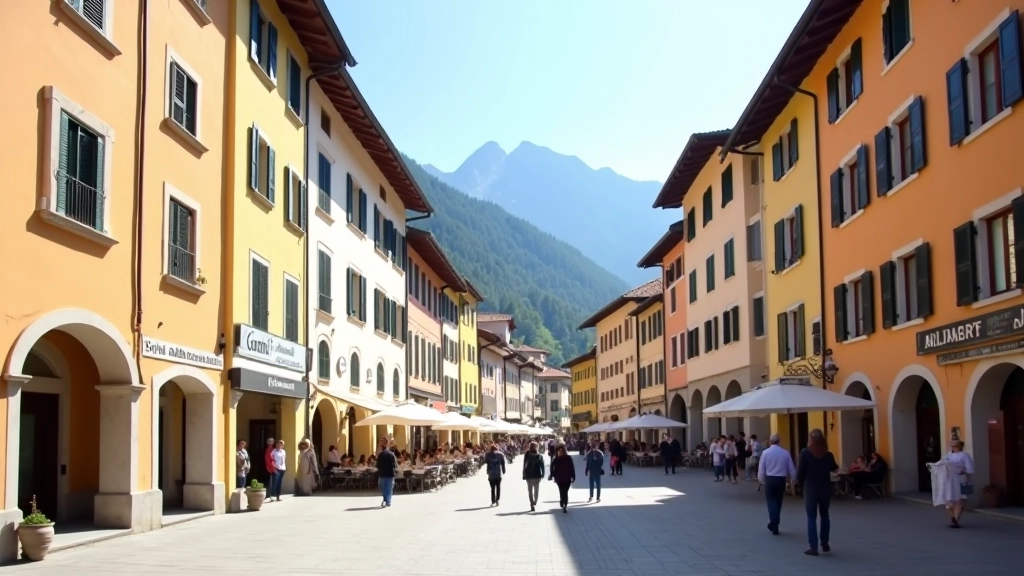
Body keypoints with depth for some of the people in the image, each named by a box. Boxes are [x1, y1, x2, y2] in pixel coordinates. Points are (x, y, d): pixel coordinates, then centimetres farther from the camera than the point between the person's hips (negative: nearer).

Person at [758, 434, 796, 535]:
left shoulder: (765, 452, -6)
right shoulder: (785, 453, -1)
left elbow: (761, 468, -4)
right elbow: (792, 469, 3)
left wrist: (761, 480, 11)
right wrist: (793, 480, 16)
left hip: (770, 479, -2)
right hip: (781, 480, 2)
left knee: (771, 501, 3)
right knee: (778, 501, 16)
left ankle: (774, 524, -12)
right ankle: (774, 524, 25)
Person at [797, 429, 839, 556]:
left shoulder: (805, 453, -11)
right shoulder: (828, 454, -2)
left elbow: (800, 471, -10)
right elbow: (834, 468, 16)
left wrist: (800, 483, 6)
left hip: (810, 489, -3)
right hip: (825, 489, 3)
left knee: (811, 518, 2)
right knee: (824, 515, 19)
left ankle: (813, 547, -2)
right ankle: (825, 544, 23)